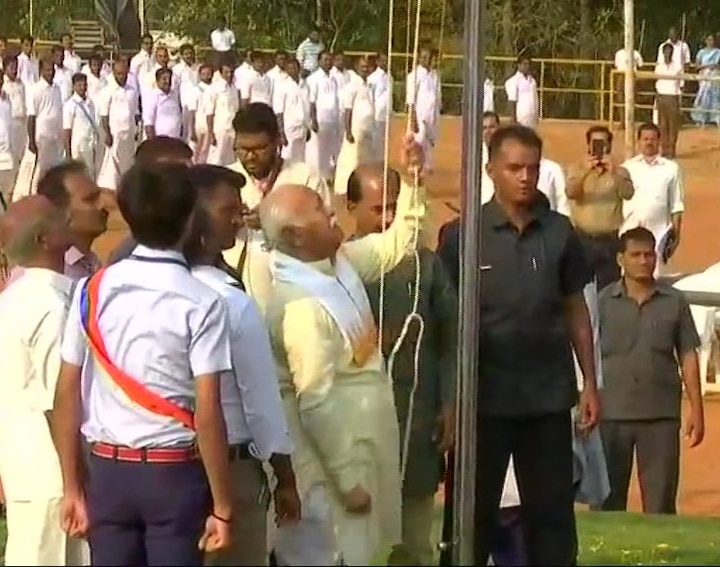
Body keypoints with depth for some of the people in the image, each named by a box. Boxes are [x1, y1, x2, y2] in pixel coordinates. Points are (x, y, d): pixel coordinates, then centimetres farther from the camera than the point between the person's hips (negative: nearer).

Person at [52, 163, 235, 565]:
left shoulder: (93, 290, 0)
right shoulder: (201, 303, -12)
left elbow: (67, 394, 2)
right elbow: (207, 413, -15)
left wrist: (73, 488, 11)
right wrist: (223, 506, -8)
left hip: (108, 471, 4)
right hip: (174, 474, -4)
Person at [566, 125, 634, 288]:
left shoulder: (620, 172, 5)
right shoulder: (576, 169, 5)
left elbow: (628, 194, -14)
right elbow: (570, 193, -14)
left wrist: (613, 173, -30)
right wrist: (584, 172, -31)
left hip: (610, 241, 0)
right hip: (583, 239, 0)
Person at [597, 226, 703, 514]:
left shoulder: (675, 302, 5)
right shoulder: (604, 302, 2)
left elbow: (687, 356, 7)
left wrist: (696, 410, 2)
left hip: (661, 415, 0)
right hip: (611, 414, 0)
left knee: (661, 501, 2)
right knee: (608, 498, 6)